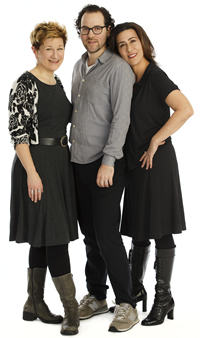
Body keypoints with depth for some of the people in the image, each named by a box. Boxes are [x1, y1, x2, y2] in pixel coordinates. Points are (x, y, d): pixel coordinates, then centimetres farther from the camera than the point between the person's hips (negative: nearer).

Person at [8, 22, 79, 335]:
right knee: (54, 233, -7)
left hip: (60, 163, 9)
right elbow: (17, 131, -16)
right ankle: (71, 308, -1)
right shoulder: (24, 84, -12)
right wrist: (32, 172, -20)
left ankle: (35, 304, 22)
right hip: (36, 163, -9)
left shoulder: (57, 82, 13)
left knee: (44, 238, 12)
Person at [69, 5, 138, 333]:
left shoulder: (118, 68, -10)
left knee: (106, 234, -8)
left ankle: (126, 305, 2)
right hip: (79, 162, 7)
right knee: (90, 234, 11)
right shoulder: (78, 66, 15)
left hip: (105, 164, -7)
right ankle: (96, 297, 22)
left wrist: (108, 162, -21)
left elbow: (121, 118, -16)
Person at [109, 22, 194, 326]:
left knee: (161, 231, 1)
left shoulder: (155, 76, -12)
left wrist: (155, 142, -19)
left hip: (156, 161, -8)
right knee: (139, 231, 15)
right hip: (135, 163, 8)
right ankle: (135, 290, 28)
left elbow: (185, 109, -25)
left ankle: (164, 298, 11)